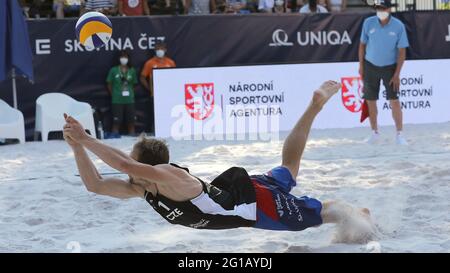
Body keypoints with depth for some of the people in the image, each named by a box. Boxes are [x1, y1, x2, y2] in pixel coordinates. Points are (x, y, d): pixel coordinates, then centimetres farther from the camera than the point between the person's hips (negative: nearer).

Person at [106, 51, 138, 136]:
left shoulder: (132, 71, 7)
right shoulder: (113, 70, 1)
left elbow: (134, 85, 13)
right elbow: (109, 85, 6)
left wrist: (130, 93, 2)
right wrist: (114, 95, 2)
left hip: (129, 100, 2)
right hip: (117, 101, -2)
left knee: (131, 122, 5)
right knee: (116, 122, -2)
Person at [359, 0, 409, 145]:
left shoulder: (398, 26, -12)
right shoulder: (368, 23, -7)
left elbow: (402, 51, -9)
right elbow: (362, 45, 5)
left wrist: (397, 74, -13)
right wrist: (361, 66, 3)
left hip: (390, 67, -2)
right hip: (370, 66, 2)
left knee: (394, 101, -8)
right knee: (370, 101, 6)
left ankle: (399, 135, 1)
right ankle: (375, 133, 21)